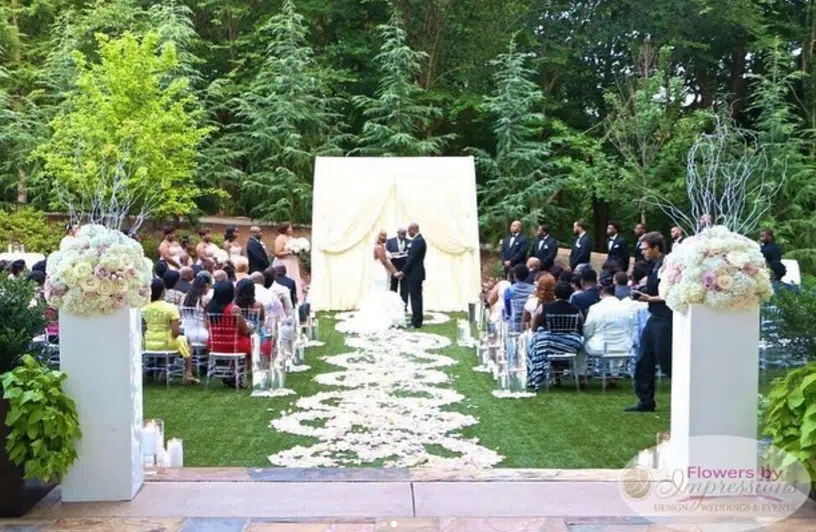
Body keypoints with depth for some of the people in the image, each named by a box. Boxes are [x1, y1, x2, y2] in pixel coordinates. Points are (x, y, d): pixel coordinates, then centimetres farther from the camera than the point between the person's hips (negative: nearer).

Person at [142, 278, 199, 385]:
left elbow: (144, 328, 3)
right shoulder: (171, 308, -16)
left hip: (148, 344, 4)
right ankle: (188, 374, 21)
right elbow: (175, 332, -18)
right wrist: (179, 331, 4)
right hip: (166, 343, -4)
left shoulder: (145, 308, -4)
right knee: (184, 340, 26)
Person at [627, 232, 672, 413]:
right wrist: (641, 293, 3)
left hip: (665, 321, -9)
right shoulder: (655, 266, 10)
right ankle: (646, 401, 20)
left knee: (667, 363, 0)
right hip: (654, 318, 9)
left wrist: (650, 299, -17)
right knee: (643, 362, 11)